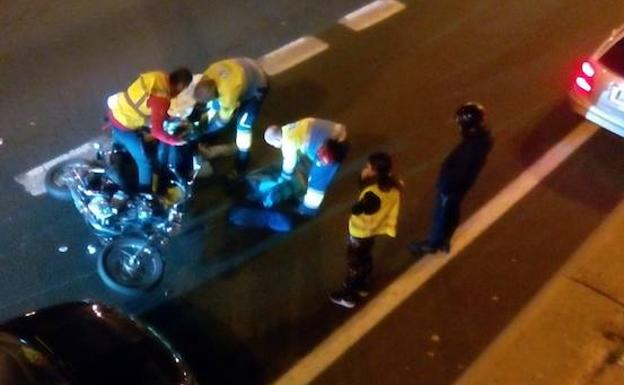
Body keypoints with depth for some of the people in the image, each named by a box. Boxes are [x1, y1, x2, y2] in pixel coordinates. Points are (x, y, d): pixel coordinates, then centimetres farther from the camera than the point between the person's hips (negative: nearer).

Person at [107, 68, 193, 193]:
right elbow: (157, 131, -31)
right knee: (145, 161, 7)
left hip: (117, 113, 9)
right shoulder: (162, 98, -30)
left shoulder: (160, 76, -4)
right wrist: (176, 141, -18)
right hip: (125, 126, -9)